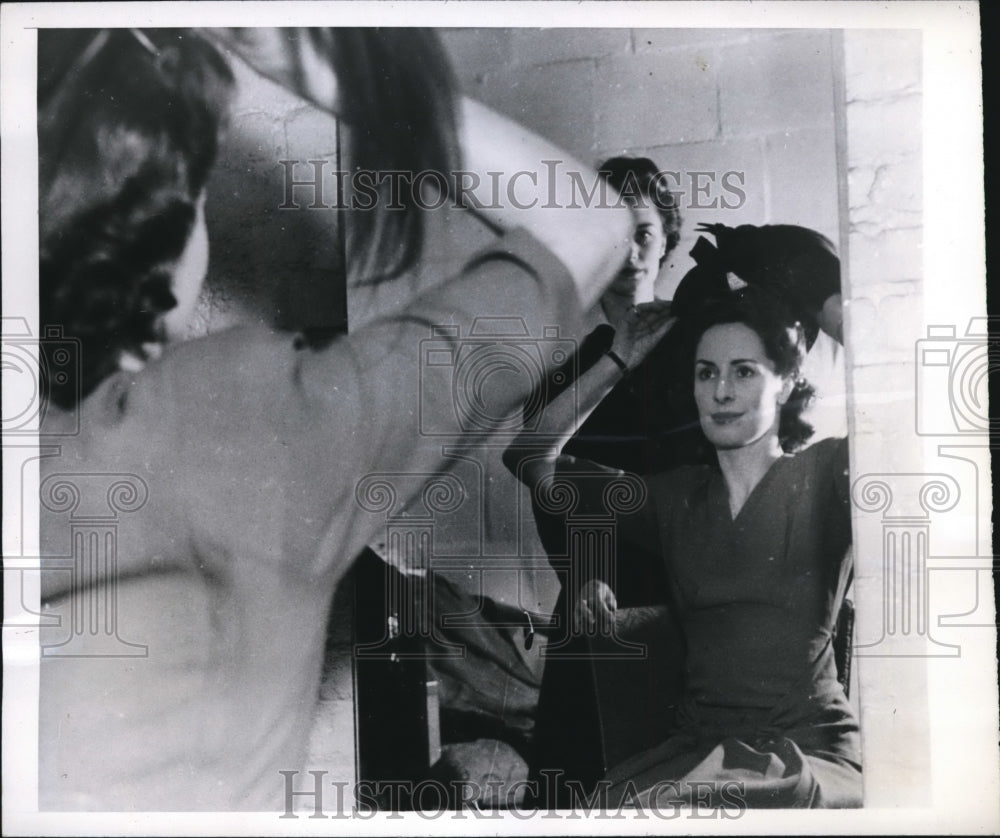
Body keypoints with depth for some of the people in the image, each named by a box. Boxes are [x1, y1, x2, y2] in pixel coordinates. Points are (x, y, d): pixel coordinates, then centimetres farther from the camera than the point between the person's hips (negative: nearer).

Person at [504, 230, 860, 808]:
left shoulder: (826, 474, 2)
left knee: (641, 805, -33)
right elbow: (528, 456, 17)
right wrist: (615, 365, 13)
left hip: (810, 754, -4)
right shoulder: (676, 496, 13)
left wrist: (813, 290, -5)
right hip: (697, 746, 4)